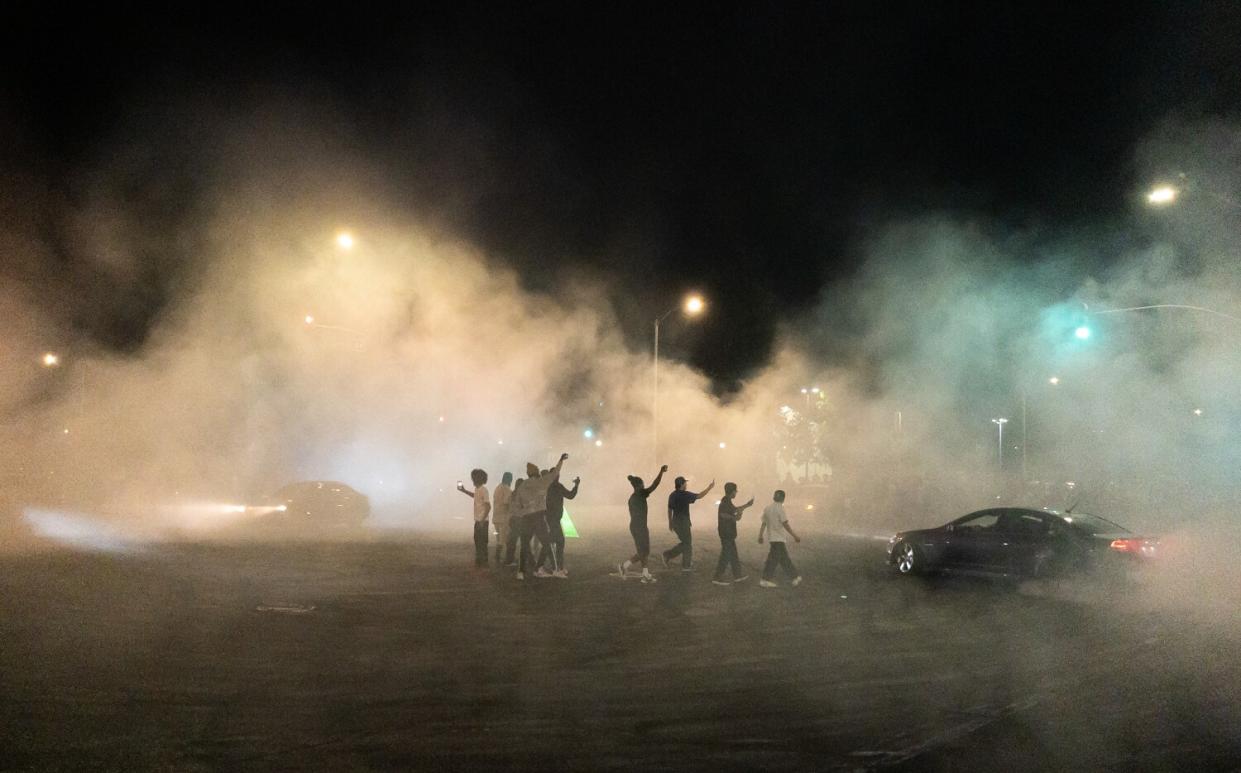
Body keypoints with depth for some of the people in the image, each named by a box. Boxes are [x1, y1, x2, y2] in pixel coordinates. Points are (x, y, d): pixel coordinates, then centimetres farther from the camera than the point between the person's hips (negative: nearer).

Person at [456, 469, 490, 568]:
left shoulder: (483, 490, -18)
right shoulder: (477, 489, 10)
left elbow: (488, 506, -22)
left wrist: (482, 520, -23)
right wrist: (464, 490, 27)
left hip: (482, 521, -10)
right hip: (477, 520, 10)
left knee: (482, 542, -4)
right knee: (477, 540, 16)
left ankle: (483, 562, 2)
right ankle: (479, 560, 25)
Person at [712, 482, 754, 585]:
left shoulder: (727, 501, 14)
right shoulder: (725, 501, -16)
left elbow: (734, 509, 31)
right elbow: (723, 515, -28)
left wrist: (747, 505, 35)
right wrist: (734, 517, -17)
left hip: (729, 533, 10)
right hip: (726, 533, -10)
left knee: (733, 555, 16)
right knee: (726, 555, -6)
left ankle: (737, 575, 24)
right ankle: (718, 578, -3)